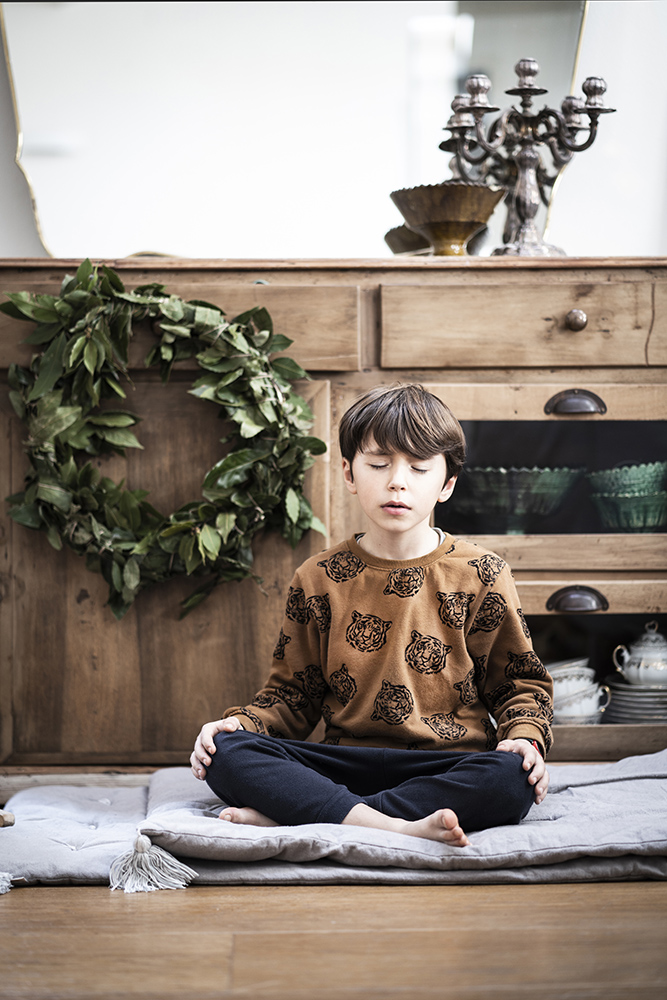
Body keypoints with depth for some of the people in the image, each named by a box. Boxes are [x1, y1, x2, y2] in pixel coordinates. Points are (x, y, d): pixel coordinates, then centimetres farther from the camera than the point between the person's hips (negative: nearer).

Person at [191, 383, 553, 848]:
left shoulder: (480, 574, 4)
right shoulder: (319, 579, 10)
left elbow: (519, 681, 11)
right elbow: (293, 693, 15)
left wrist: (525, 736, -10)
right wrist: (242, 722, -5)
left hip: (453, 765, -1)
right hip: (345, 765, 1)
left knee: (512, 778, -37)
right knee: (226, 751, -23)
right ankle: (394, 825, -39)